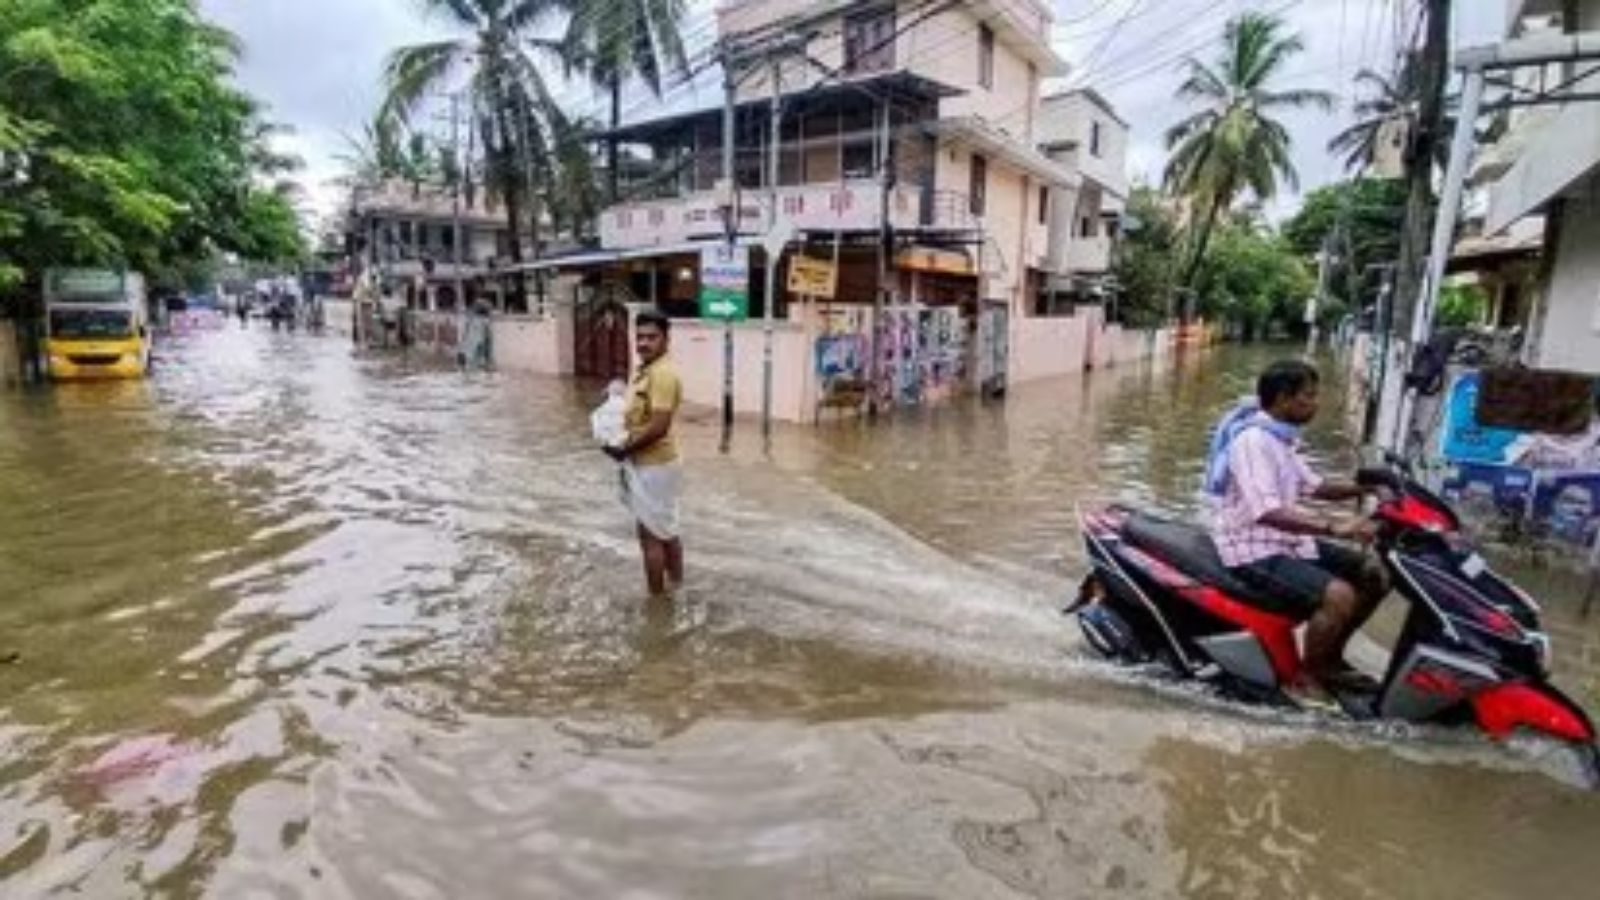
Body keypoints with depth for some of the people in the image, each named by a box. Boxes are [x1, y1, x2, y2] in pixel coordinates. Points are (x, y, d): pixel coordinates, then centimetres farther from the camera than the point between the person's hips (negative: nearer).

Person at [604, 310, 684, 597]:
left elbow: (658, 427, -26)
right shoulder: (647, 369, 10)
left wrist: (623, 449, -17)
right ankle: (674, 580, 34)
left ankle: (656, 597, 14)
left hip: (653, 467, -10)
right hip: (648, 464, 10)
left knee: (650, 536, 1)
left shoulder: (663, 373, -22)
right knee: (665, 530, 20)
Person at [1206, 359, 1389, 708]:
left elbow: (1312, 486, 20)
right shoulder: (1253, 440, -22)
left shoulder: (1280, 437, 11)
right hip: (1254, 550, -11)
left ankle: (1329, 659, 23)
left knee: (1375, 574, 11)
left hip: (1288, 540, 11)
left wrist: (1364, 486, 5)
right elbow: (1266, 512, -33)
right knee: (1339, 595, -26)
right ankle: (1305, 677, -3)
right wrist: (1334, 526, -39)